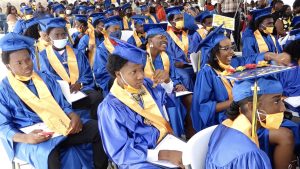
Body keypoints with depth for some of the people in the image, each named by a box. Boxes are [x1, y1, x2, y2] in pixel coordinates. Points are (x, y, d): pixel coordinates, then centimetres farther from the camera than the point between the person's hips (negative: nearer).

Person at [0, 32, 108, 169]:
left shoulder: (45, 78, 11)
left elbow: (62, 104, 11)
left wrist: (73, 116, -13)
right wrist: (25, 138, -23)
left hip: (59, 126, 5)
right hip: (30, 136, -4)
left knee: (97, 128, -14)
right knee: (47, 154, -40)